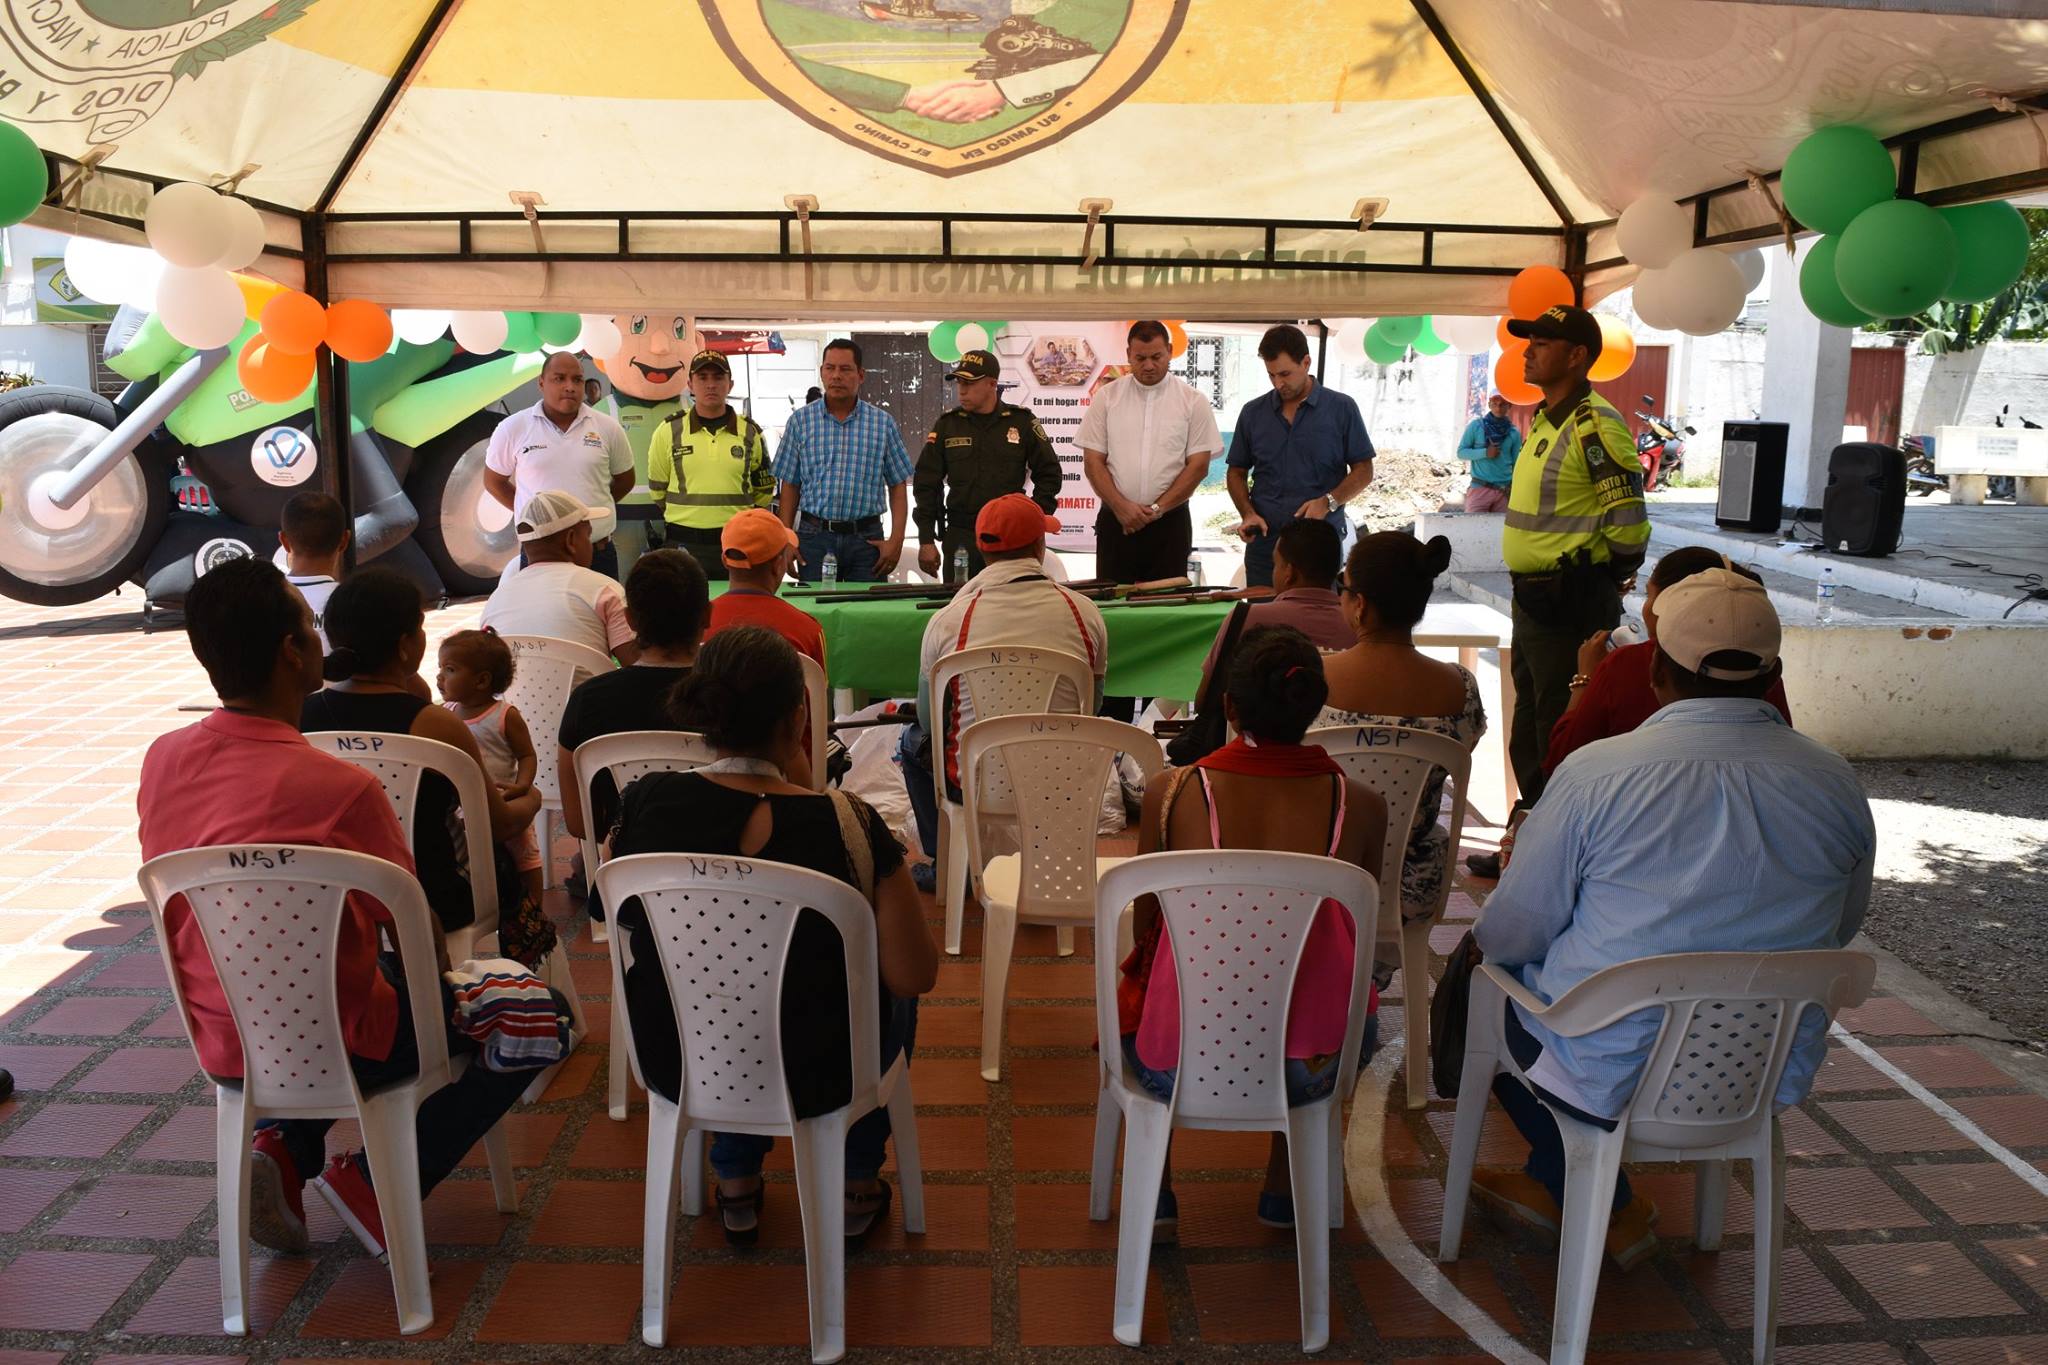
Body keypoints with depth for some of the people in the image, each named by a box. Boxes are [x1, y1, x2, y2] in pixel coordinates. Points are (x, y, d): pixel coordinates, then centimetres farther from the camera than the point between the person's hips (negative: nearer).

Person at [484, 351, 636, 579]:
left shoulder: (608, 429, 1)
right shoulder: (513, 429, -1)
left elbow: (625, 480, 15)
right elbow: (493, 481, 10)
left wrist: (592, 508, 9)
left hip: (598, 554, 1)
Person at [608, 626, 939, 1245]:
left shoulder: (643, 802, -16)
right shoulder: (846, 823, -25)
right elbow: (916, 976, -15)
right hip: (810, 1078, -3)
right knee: (891, 993, 29)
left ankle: (736, 1184, 44)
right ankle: (857, 1189, 39)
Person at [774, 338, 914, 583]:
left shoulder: (882, 423, 5)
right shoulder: (800, 421, 6)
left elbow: (898, 485, 6)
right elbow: (790, 485, 8)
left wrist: (896, 540, -3)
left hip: (866, 538, 0)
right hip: (814, 536, 0)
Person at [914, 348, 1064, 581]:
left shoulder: (1022, 422, 3)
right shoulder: (947, 425, 7)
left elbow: (1049, 474, 8)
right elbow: (927, 484, 8)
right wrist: (926, 540, 3)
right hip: (959, 537, 1)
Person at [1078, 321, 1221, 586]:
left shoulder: (1193, 402, 2)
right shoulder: (1106, 397, 4)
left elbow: (1198, 465, -2)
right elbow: (1093, 461, 2)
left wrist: (1156, 509, -10)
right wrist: (1121, 506, -11)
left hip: (1170, 521, -1)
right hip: (1115, 520, 1)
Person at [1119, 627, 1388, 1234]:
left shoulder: (1170, 793, -12)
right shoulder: (1361, 806, -8)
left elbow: (1144, 931, 2)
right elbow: (1356, 935, 8)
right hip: (1312, 1069, 2)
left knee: (1134, 978, 32)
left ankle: (1155, 1190, 36)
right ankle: (1283, 1189, 43)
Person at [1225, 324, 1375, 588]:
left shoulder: (1341, 408, 2)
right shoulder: (1253, 413, 9)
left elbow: (1363, 470, 4)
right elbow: (1236, 472, 15)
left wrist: (1328, 502, -13)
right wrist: (1248, 514, -3)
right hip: (1264, 543, 2)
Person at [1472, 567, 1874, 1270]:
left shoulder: (1594, 773, -18)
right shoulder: (1835, 782, -6)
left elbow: (1511, 933, -11)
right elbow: (1839, 929, 10)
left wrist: (1486, 937, 12)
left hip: (1614, 1076, -5)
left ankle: (1610, 1209, 23)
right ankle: (1548, 1183, 39)